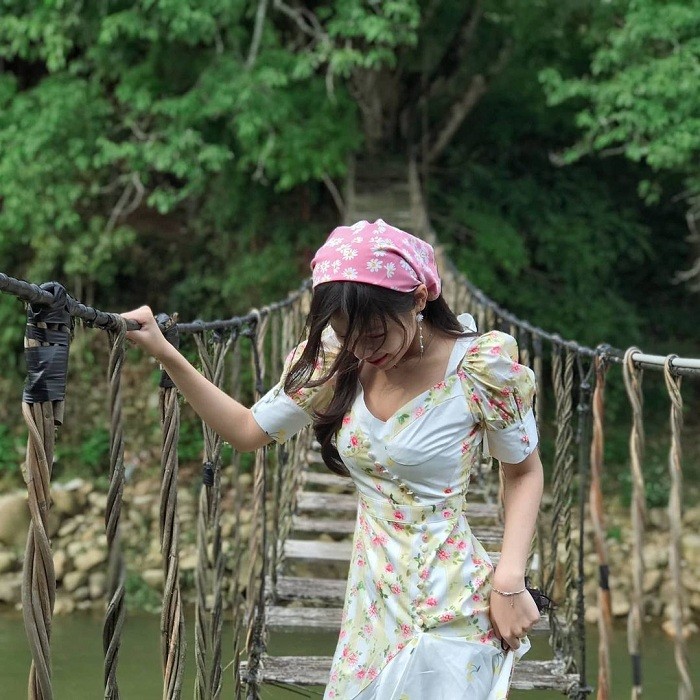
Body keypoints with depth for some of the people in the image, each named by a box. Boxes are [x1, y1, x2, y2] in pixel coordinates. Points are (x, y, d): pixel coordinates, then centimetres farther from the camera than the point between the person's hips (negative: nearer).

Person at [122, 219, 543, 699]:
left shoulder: (479, 367, -16)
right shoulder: (337, 361, -2)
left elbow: (525, 471, -3)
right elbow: (248, 430, 7)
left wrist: (509, 579, -14)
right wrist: (164, 353, -2)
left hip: (448, 611, -5)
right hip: (371, 604, 5)